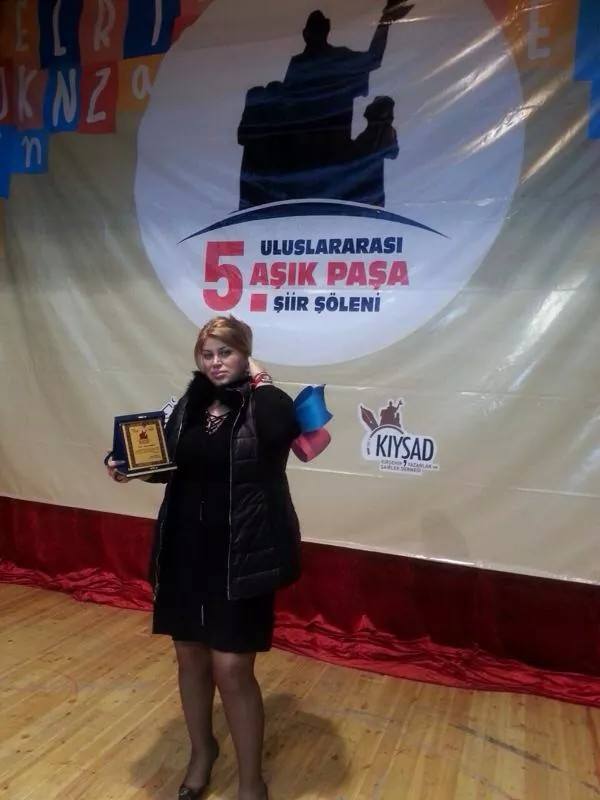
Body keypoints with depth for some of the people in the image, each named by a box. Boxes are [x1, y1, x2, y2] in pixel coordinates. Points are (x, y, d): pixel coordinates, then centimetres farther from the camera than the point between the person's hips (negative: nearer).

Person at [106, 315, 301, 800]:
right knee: (190, 657, 18)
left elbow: (287, 426, -31)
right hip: (186, 551, 6)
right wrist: (131, 467, -1)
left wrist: (260, 383, -15)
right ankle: (202, 751, 45)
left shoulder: (267, 405, -9)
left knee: (232, 669, 0)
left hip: (240, 557, -6)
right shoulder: (189, 406, 6)